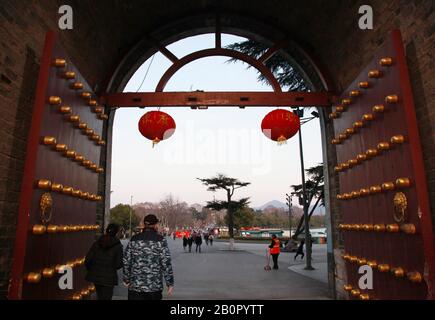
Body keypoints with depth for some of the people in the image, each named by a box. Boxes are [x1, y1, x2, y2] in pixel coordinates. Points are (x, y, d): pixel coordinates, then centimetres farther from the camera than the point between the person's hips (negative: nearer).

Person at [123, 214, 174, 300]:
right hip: (154, 286, -2)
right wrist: (170, 283, -2)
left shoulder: (134, 239, 1)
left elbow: (126, 261, 5)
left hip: (135, 285, 2)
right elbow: (166, 263, -10)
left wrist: (126, 279, 16)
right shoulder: (161, 240, -8)